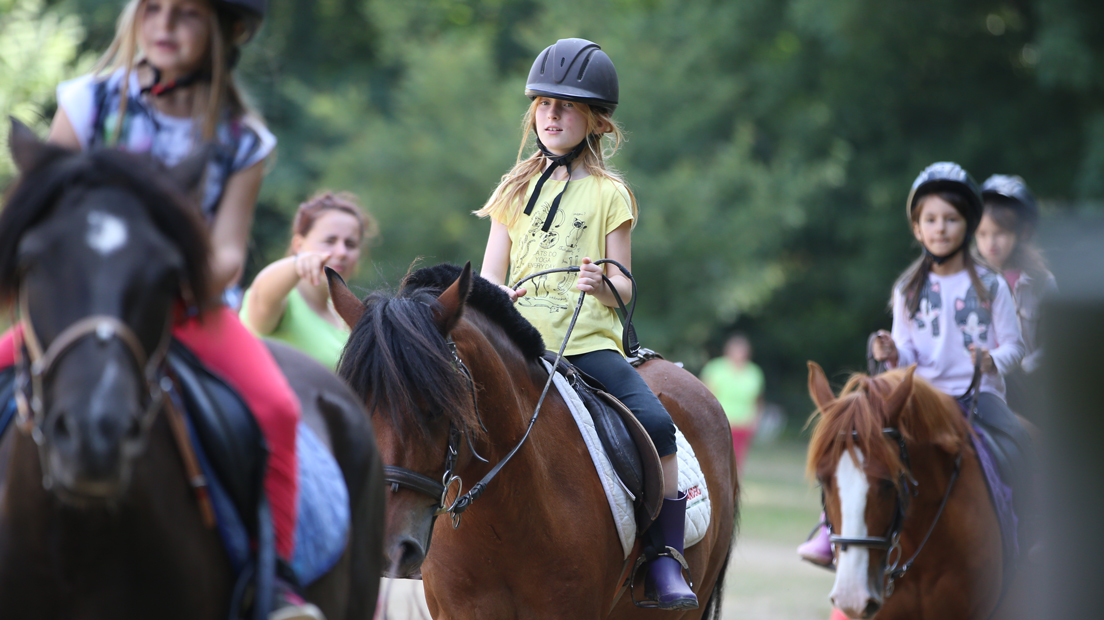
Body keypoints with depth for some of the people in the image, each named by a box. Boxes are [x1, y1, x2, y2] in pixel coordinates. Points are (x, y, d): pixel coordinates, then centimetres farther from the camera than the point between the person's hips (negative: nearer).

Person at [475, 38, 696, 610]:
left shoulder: (609, 193, 7)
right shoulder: (516, 189, 15)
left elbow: (623, 287, 4)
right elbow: (490, 274, 13)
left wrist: (603, 284, -20)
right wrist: (495, 296, -11)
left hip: (590, 342, -2)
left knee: (656, 424, -24)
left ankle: (665, 559, -14)